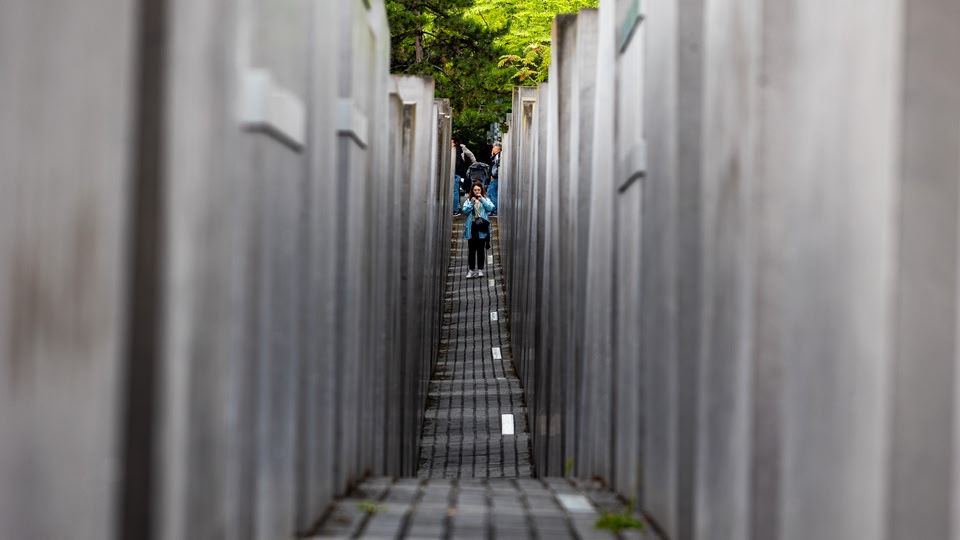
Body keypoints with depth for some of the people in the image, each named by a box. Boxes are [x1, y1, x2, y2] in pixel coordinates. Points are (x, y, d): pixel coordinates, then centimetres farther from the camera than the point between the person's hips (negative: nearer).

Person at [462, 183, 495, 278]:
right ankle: (471, 270, 5)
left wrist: (482, 199, -9)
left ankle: (480, 269, 6)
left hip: (482, 228, -1)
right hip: (471, 227, 1)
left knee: (481, 249, 1)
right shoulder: (468, 200, 10)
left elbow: (491, 208, -8)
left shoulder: (486, 199, 9)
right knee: (472, 250, 2)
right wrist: (471, 203, -11)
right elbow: (465, 211, -1)